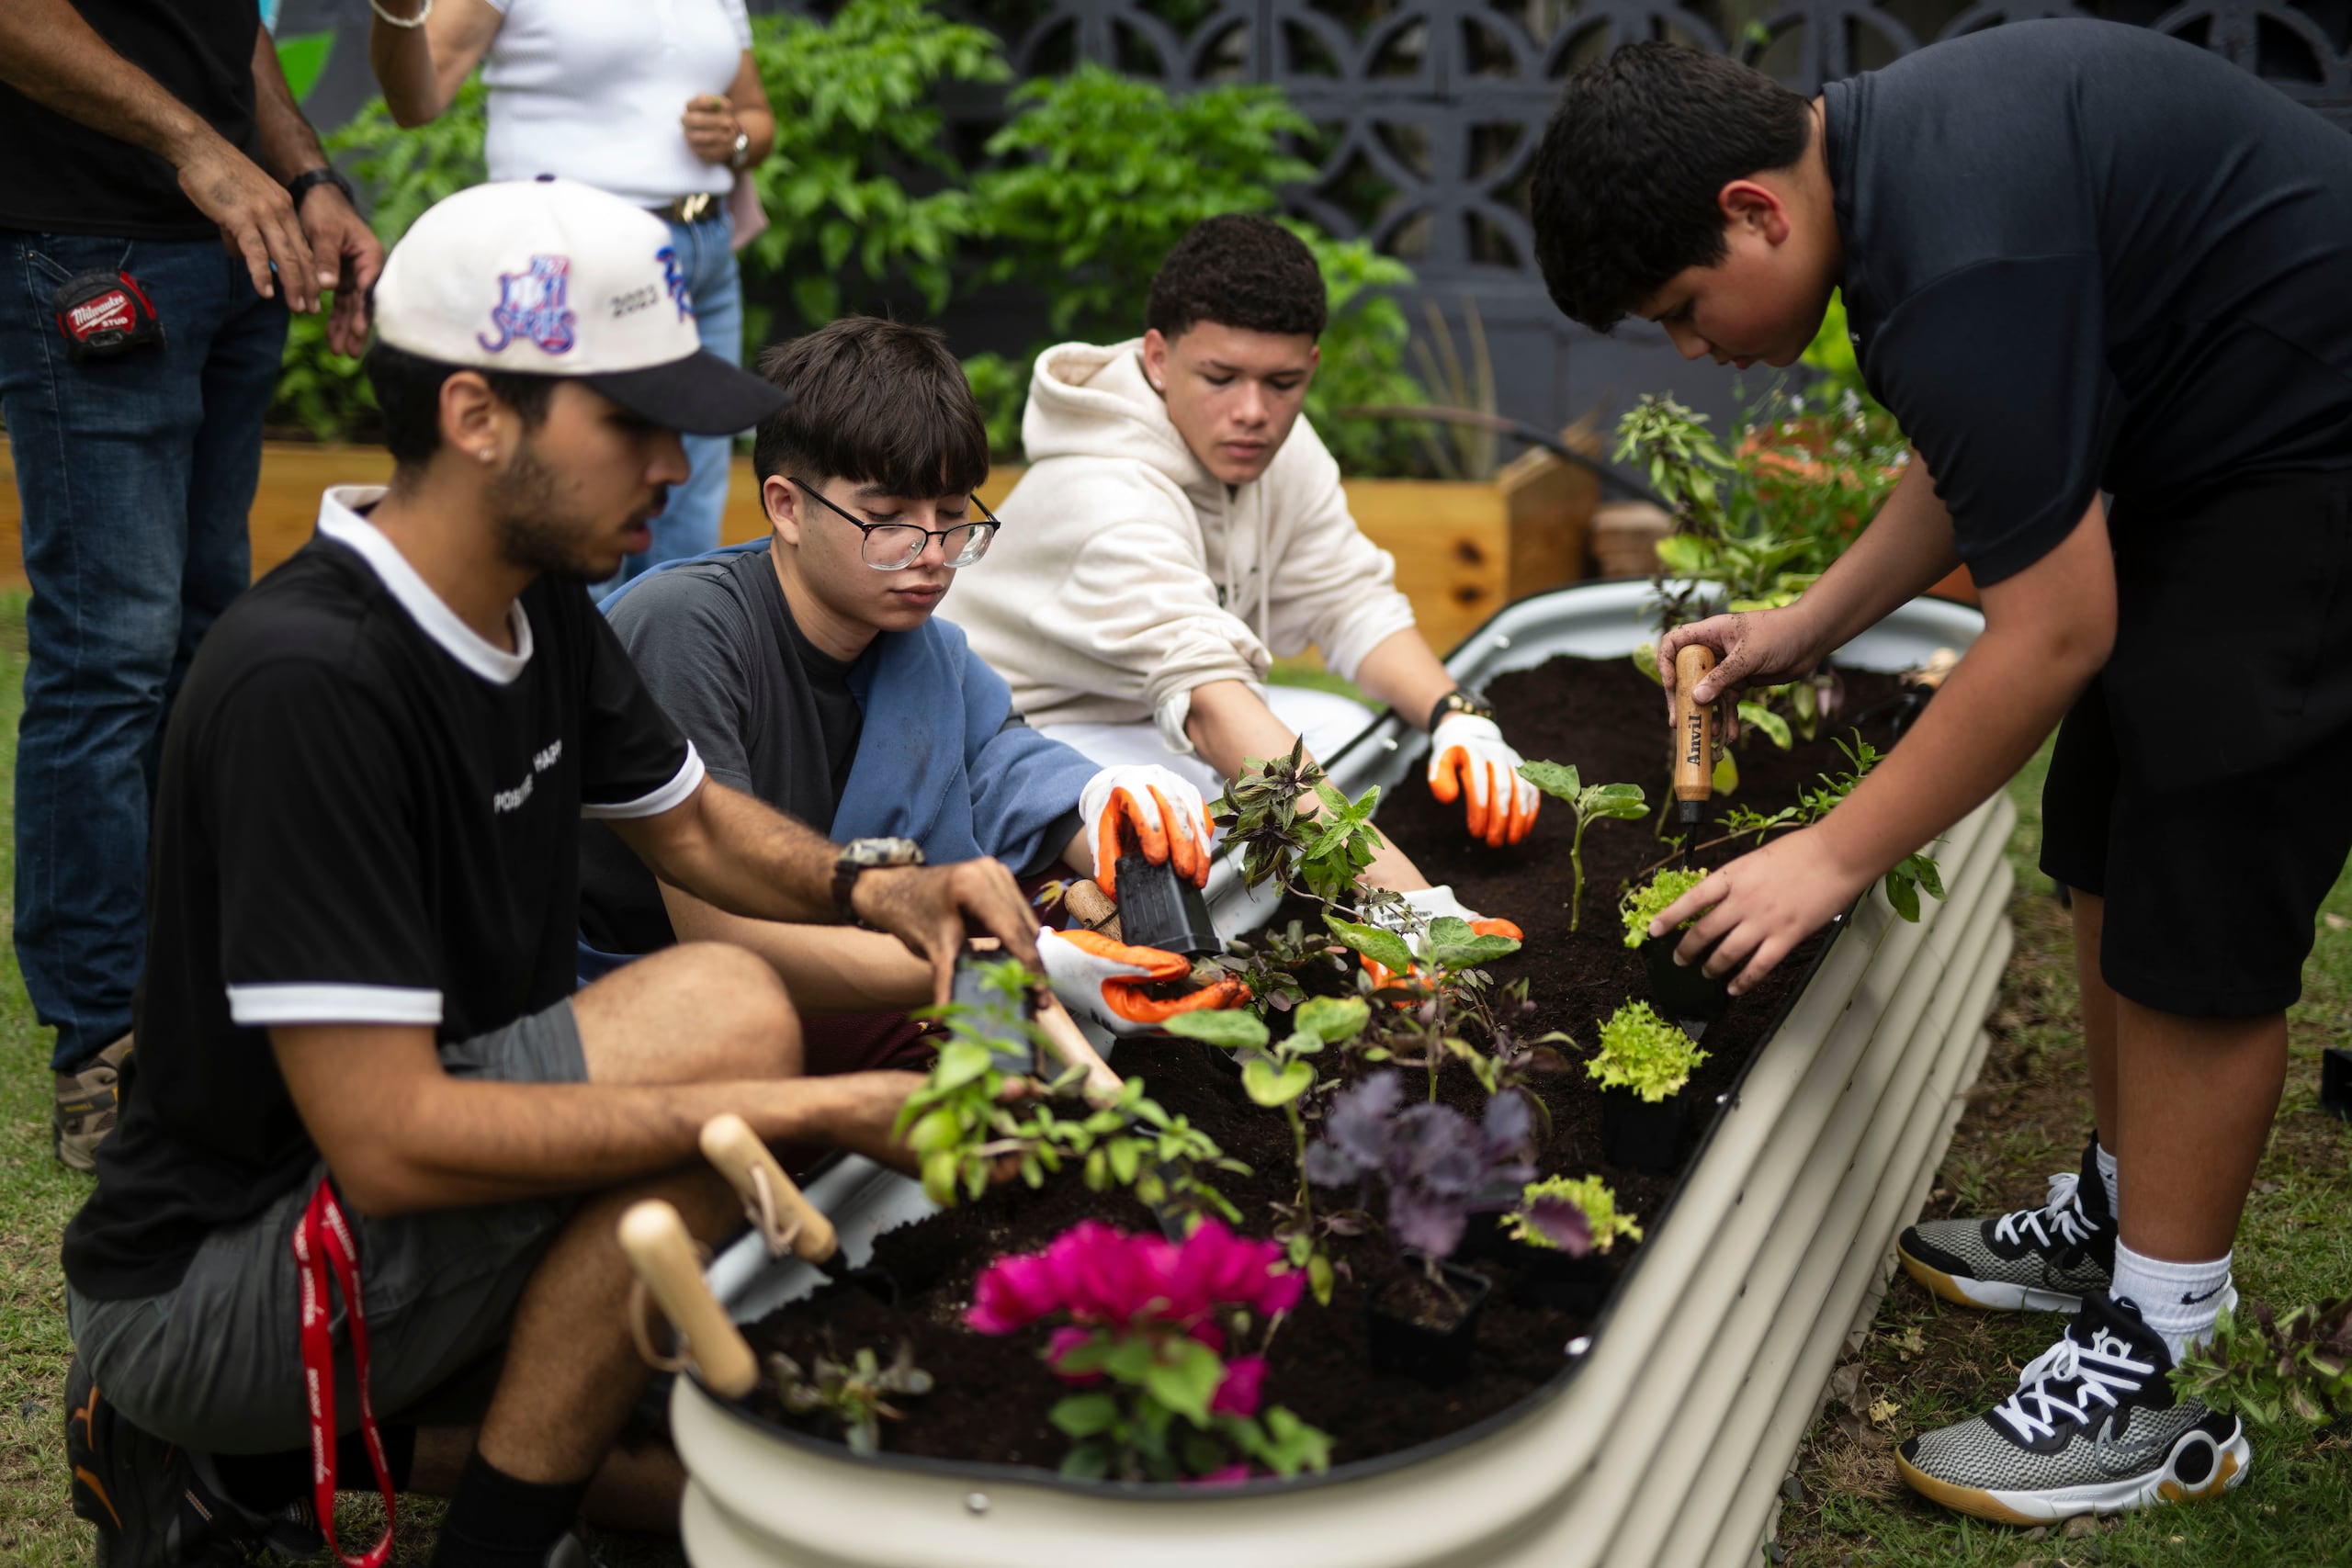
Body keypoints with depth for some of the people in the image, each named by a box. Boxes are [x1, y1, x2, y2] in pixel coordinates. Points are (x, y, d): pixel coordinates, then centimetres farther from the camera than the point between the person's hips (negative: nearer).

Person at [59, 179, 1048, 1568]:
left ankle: (237, 1456, 12)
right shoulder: (310, 684, -27)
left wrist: (873, 891, -6)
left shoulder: (544, 605, 1)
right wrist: (818, 1111, -31)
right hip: (208, 1283, -9)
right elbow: (388, 1139, -31)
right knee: (725, 1012, -25)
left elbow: (691, 822, 17)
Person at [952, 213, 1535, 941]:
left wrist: (1458, 715, -22)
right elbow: (1206, 699, -47)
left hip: (1145, 720, 9)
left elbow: (1352, 601, 1)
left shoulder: (1277, 447, -6)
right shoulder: (1107, 498, -34)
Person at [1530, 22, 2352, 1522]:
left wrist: (1837, 857, -17)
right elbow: (1974, 457, 18)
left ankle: (2150, 1372, 2)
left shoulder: (1965, 259, -30)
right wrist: (1807, 628, 16)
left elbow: (2057, 632, -26)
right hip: (2203, 439, 10)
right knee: (2109, 852, 16)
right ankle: (2119, 1214, 31)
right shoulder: (1878, 148, 2)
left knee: (2196, 918, -8)